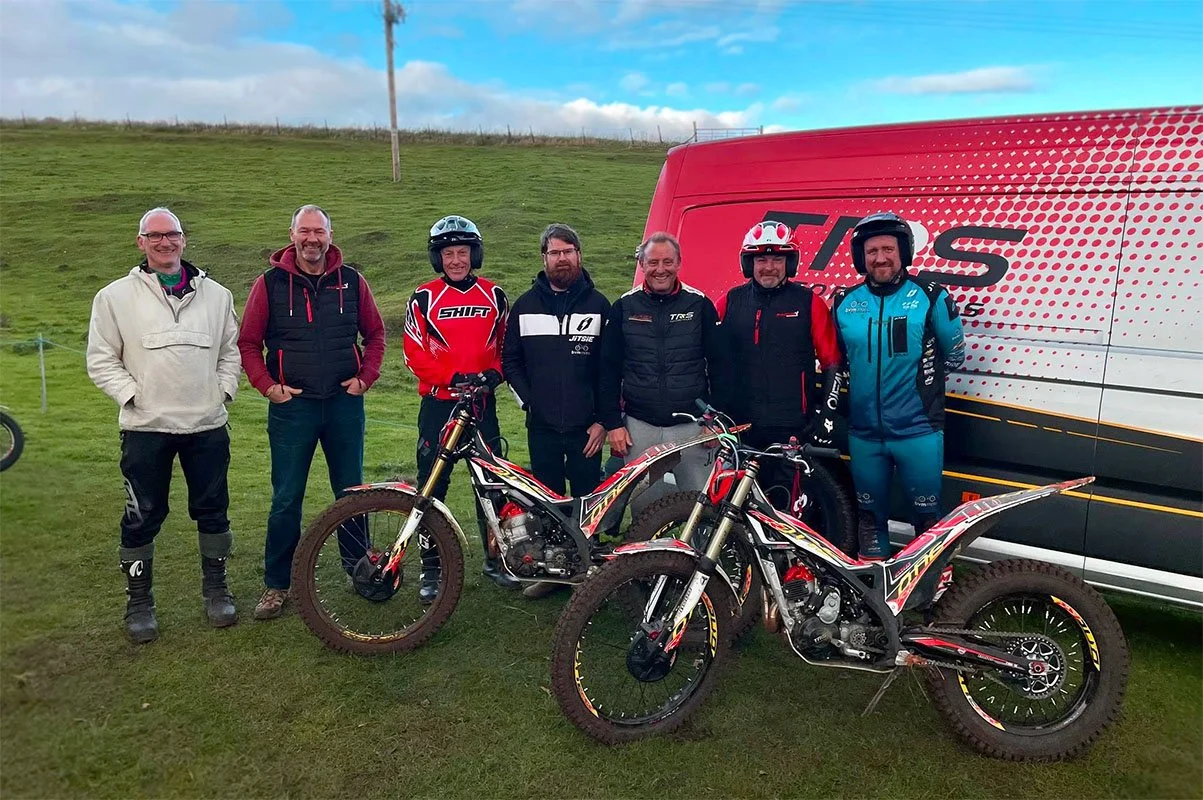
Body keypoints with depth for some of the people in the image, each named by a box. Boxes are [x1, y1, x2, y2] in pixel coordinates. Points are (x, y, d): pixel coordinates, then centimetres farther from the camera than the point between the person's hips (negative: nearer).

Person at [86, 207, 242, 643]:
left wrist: (224, 389, 2)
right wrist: (132, 395, -8)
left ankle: (215, 589, 27)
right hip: (146, 427, -2)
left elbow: (231, 348, 14)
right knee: (142, 517, 5)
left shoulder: (216, 294, 7)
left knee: (213, 511, 10)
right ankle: (139, 601, 22)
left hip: (207, 425, 2)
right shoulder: (115, 297, 0)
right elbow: (101, 359, 2)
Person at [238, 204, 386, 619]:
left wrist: (365, 377, 1)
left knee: (352, 492, 12)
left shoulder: (352, 282, 3)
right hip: (292, 404, -1)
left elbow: (374, 333, 13)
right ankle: (276, 585, 16)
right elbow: (248, 342, 4)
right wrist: (267, 385, -8)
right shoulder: (270, 283, -2)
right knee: (286, 499, 4)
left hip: (345, 402, 2)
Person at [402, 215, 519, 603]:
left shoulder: (494, 295, 7)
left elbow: (505, 344, 12)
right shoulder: (424, 298, 0)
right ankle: (431, 568, 15)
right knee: (432, 487, 3)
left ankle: (495, 559, 22)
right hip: (438, 401, -2)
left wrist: (493, 373, -7)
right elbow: (415, 354, -4)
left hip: (482, 401, 2)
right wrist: (453, 377, -16)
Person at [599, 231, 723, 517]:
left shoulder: (700, 305, 3)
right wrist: (612, 423, 1)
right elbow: (608, 369, 7)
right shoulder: (623, 308, 5)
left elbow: (718, 364, 6)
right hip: (639, 428, 1)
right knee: (643, 509, 8)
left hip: (692, 427, -1)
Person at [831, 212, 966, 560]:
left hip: (918, 430, -3)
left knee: (927, 516, 7)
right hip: (863, 433, 3)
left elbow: (954, 355, 6)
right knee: (870, 516, 17)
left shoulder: (931, 297, -6)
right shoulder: (844, 302, 3)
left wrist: (919, 374, 6)